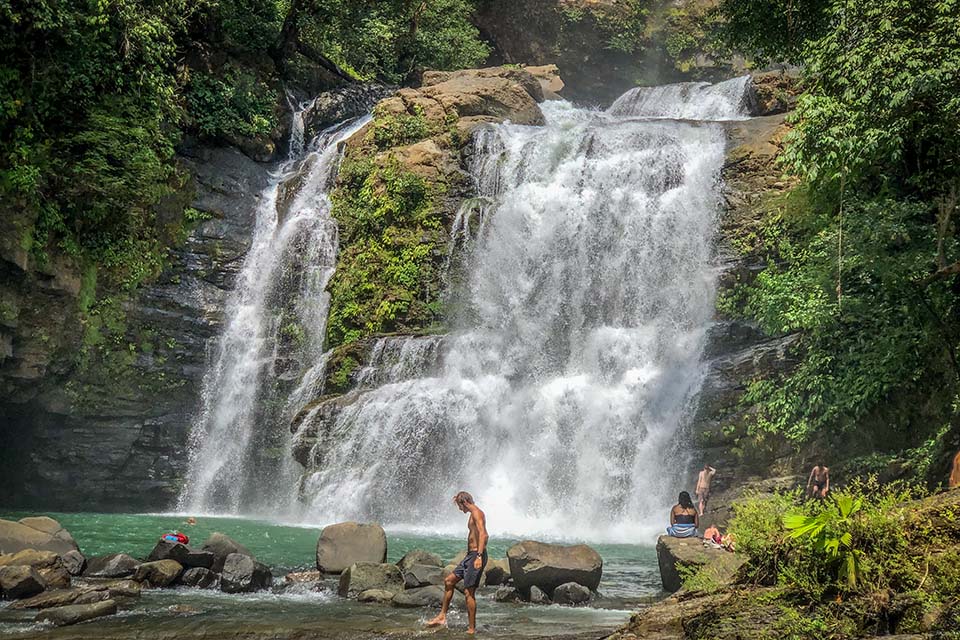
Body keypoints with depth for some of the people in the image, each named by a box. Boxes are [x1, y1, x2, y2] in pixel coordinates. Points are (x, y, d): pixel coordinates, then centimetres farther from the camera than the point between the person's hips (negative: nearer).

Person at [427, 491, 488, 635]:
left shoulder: (476, 513, -13)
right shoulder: (474, 514, 18)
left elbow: (483, 535, -25)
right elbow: (483, 535, 28)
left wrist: (479, 556, -34)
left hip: (476, 555, -11)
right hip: (470, 555, 11)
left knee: (469, 592, -8)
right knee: (449, 581, 14)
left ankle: (472, 629, -2)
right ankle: (442, 617, 21)